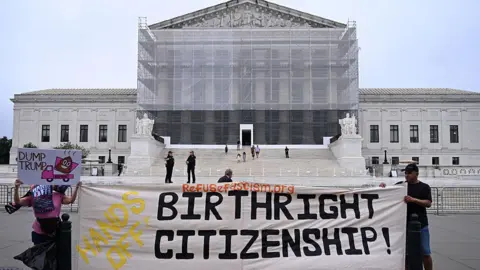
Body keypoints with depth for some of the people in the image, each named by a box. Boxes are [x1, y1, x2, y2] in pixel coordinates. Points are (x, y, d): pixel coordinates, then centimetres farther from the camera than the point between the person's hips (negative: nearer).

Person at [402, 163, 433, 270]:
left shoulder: (424, 187, 1)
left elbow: (428, 203, -9)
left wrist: (413, 199, -22)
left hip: (421, 225, -2)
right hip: (404, 224, 2)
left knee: (425, 253, 4)